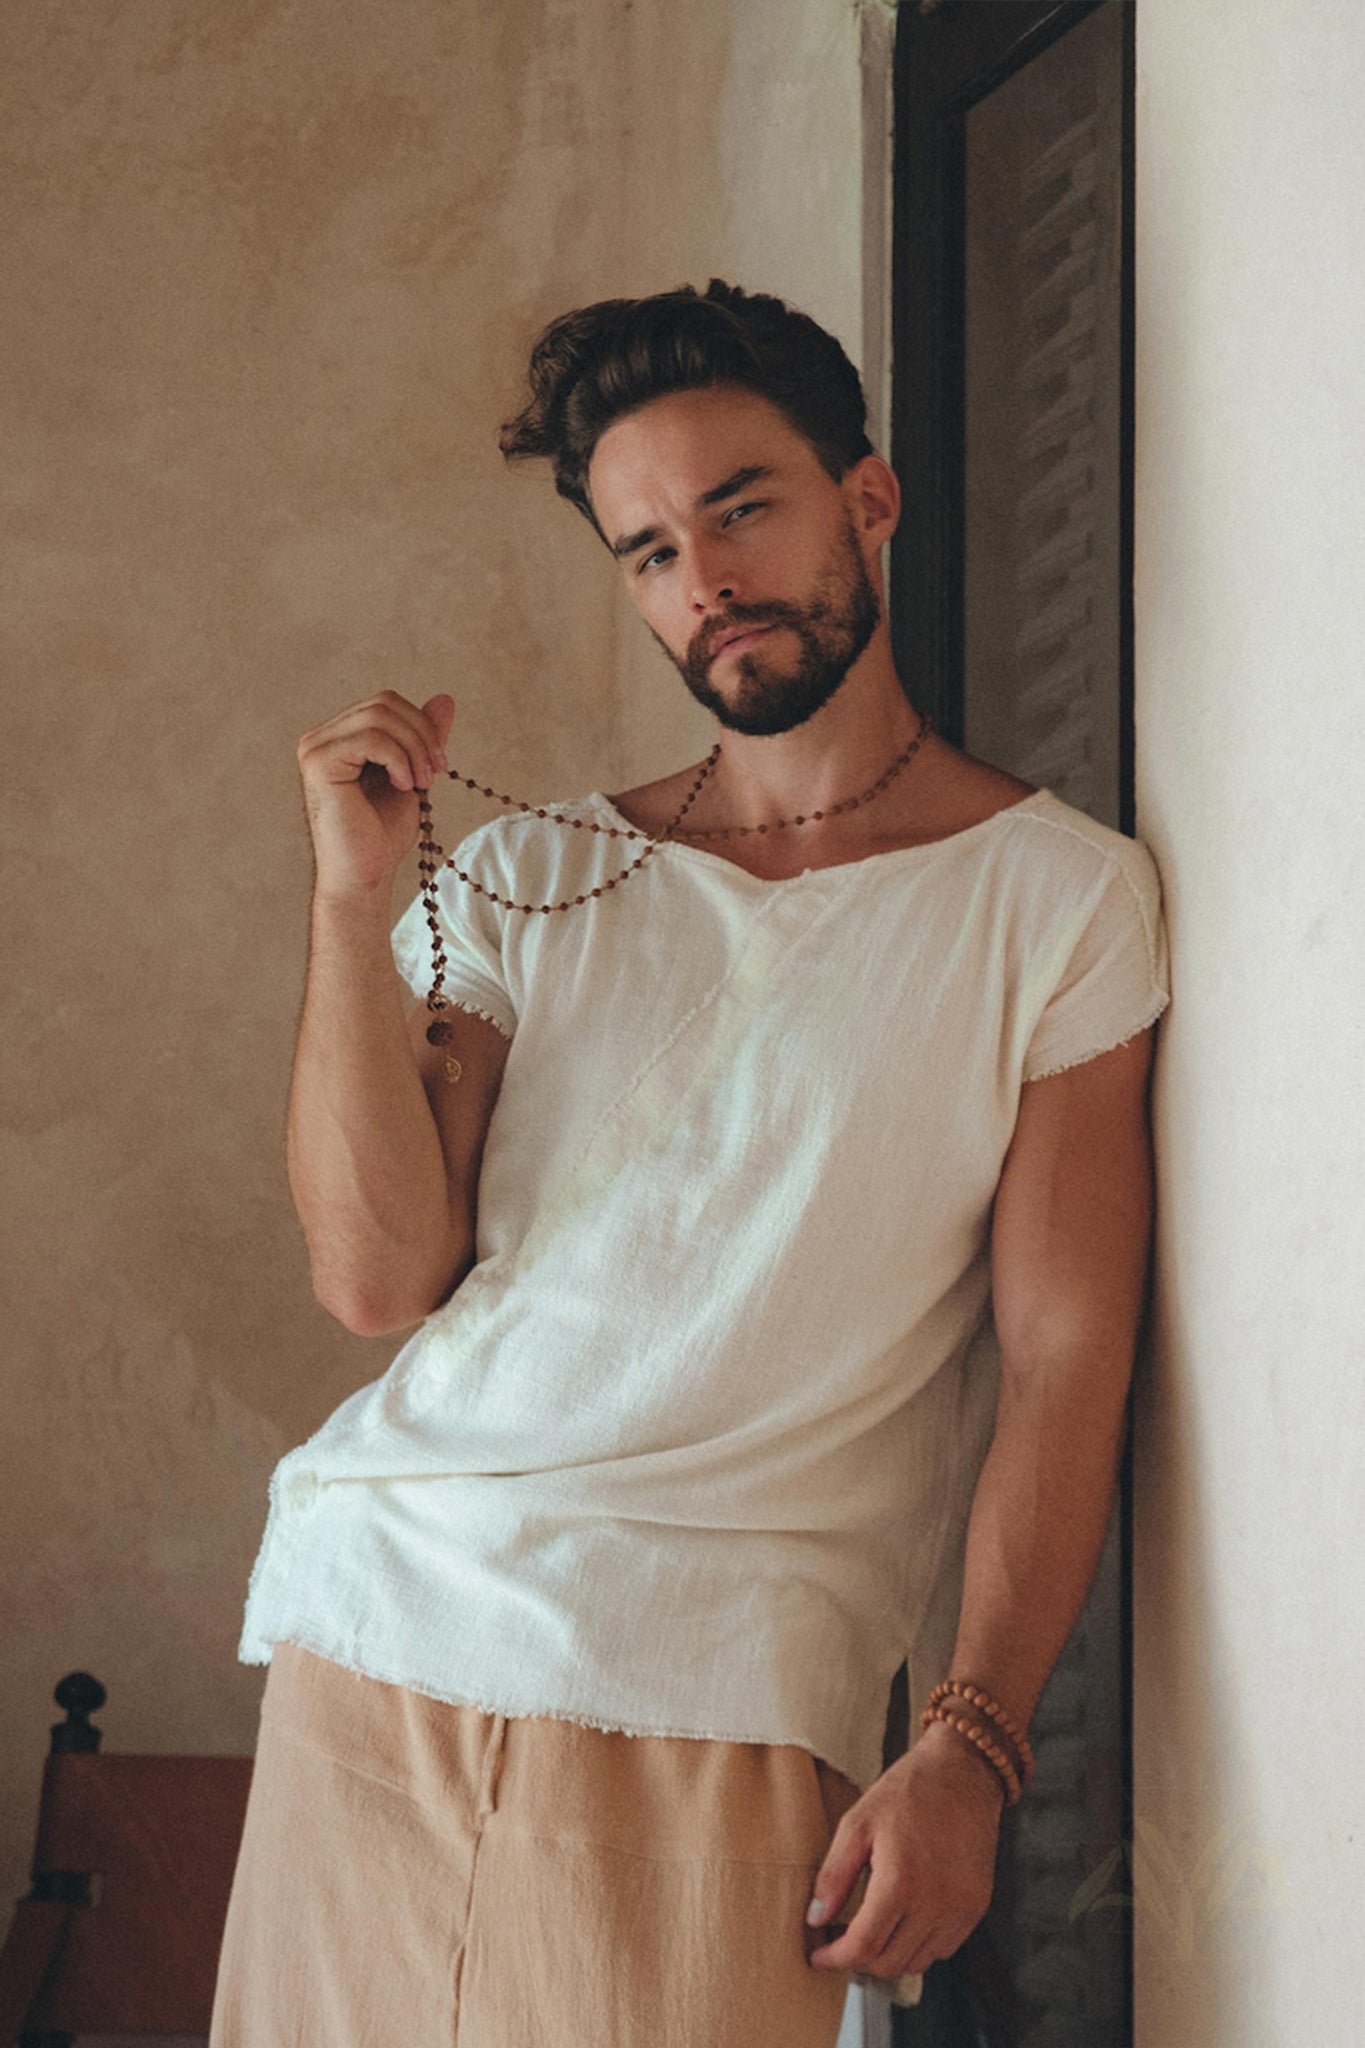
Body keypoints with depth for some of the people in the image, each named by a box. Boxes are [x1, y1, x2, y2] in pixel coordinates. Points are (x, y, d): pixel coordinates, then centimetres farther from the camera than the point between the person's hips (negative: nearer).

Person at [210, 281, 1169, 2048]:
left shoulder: (1063, 896, 2)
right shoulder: (532, 879, 12)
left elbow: (1065, 1357, -3)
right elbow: (381, 1276, 2)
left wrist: (968, 1754, -12)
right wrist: (350, 898, -4)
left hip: (714, 1694, -3)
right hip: (376, 1618, 3)